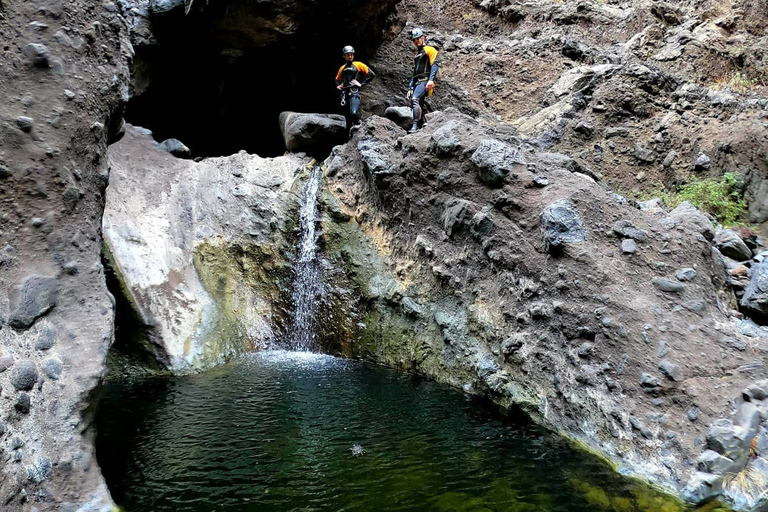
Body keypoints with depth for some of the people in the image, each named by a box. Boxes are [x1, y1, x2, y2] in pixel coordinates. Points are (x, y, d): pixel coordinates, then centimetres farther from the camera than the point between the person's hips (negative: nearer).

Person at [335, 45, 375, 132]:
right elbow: (337, 80, 35)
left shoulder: (358, 65, 6)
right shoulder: (342, 68, 21)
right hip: (345, 93, 5)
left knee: (354, 113, -28)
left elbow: (372, 74, 0)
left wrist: (361, 83, -5)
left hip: (354, 93, -5)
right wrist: (338, 86, 13)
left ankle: (358, 124, 2)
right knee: (348, 117, 4)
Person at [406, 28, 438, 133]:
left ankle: (415, 126, -33)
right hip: (416, 83, 9)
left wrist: (431, 80, -24)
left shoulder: (429, 50, 4)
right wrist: (410, 88, 21)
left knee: (415, 99, -28)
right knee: (418, 106, 3)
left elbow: (434, 65, -9)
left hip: (424, 81, -9)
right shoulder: (416, 54, 28)